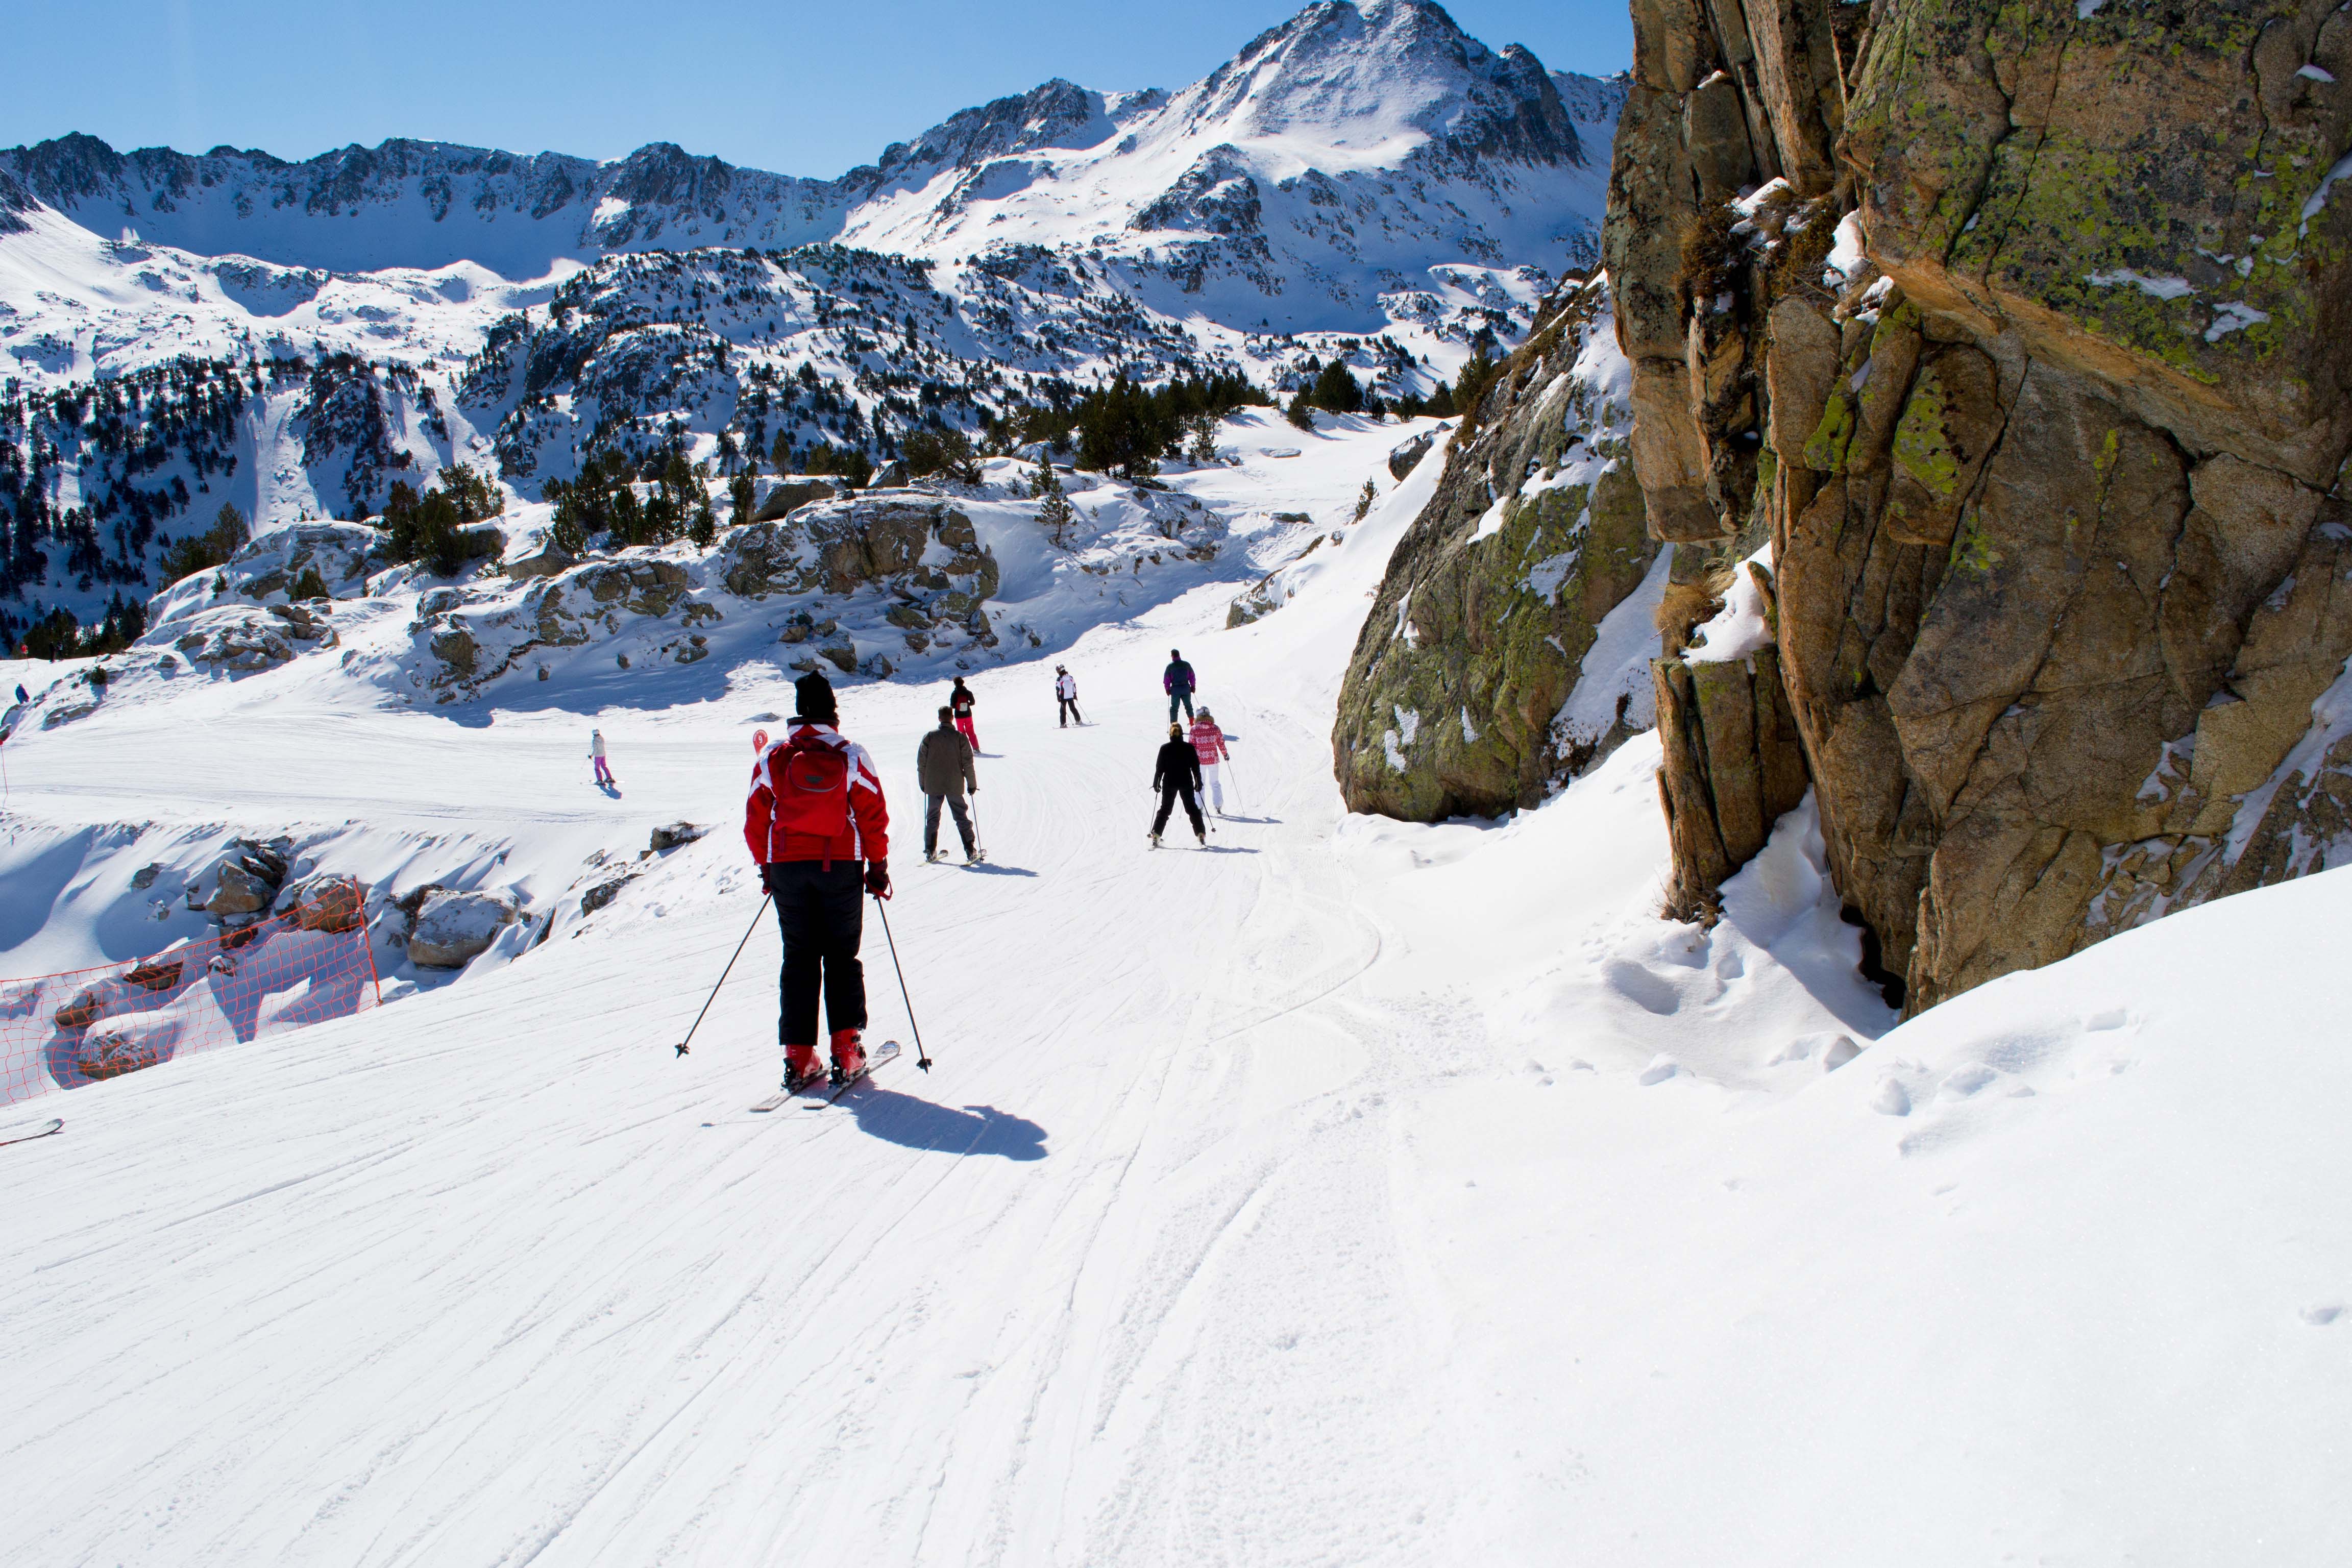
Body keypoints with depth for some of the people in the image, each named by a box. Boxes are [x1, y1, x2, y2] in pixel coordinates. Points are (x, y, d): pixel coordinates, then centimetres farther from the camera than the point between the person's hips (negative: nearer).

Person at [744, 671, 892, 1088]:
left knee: (798, 959, 10)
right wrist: (878, 867, 7)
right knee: (842, 958, 10)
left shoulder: (770, 759, -1)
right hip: (840, 866, -1)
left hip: (787, 867, 2)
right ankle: (846, 1048, 3)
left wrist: (766, 867, 17)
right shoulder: (851, 757, -6)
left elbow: (755, 821, 4)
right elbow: (873, 817, -4)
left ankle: (799, 1056, 5)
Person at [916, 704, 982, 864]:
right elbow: (968, 763, -5)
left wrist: (923, 783, 12)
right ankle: (970, 851, 4)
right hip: (955, 785, -1)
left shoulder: (929, 736, -3)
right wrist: (972, 784, 4)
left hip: (933, 785, 1)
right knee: (961, 817, 7)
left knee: (932, 818, 13)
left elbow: (921, 761, 1)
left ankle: (930, 851, 12)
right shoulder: (960, 737, -6)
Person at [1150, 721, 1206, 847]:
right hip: (1187, 783, 0)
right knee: (1192, 809, 9)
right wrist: (1198, 782, 9)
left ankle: (1156, 836, 5)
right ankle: (1201, 835, 3)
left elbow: (1160, 768, -3)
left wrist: (1156, 783, 8)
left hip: (1169, 783, 0)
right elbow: (1196, 767, -1)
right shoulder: (1189, 747, -5)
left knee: (1165, 809, 10)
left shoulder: (1165, 749, -6)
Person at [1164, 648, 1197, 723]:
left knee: (1174, 708, 7)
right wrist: (1193, 686, 14)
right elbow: (1192, 676, 4)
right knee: (1188, 706, 18)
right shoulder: (1186, 664, -1)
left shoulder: (1170, 666, -8)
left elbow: (1166, 679, -4)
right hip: (1186, 688, 2)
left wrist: (1167, 689, 7)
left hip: (1175, 689, -2)